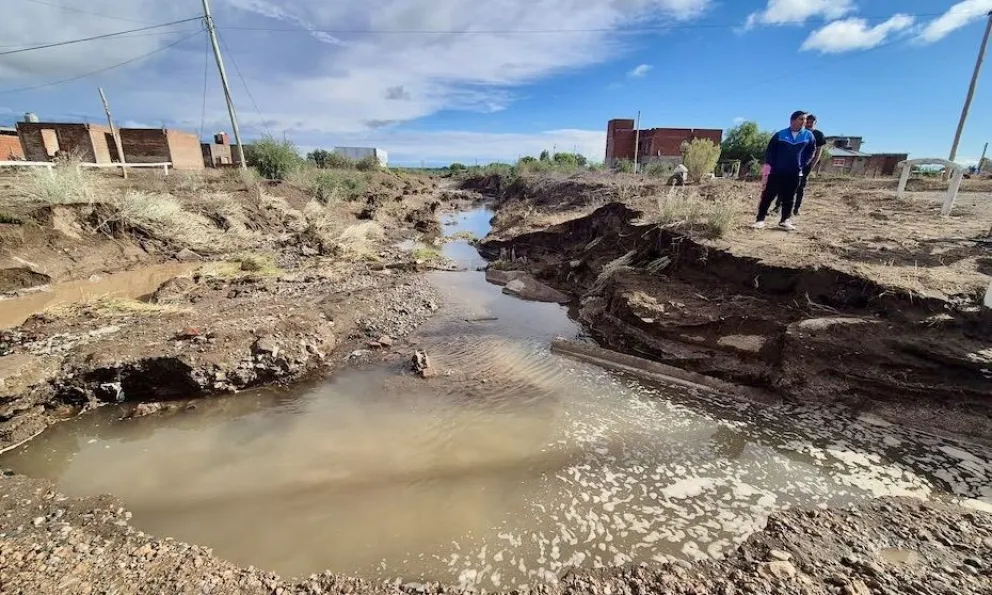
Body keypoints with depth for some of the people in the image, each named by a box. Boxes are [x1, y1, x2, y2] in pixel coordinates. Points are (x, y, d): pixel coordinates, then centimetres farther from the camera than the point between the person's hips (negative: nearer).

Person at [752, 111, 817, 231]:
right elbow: (770, 150, 5)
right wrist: (769, 164, -5)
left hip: (795, 173, 2)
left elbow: (811, 151, 14)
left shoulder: (809, 136, 6)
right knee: (768, 195, -4)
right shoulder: (780, 134, 1)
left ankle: (785, 220, 16)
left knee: (788, 198, 8)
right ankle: (760, 219, 0)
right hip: (776, 171, -2)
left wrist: (803, 164, 3)